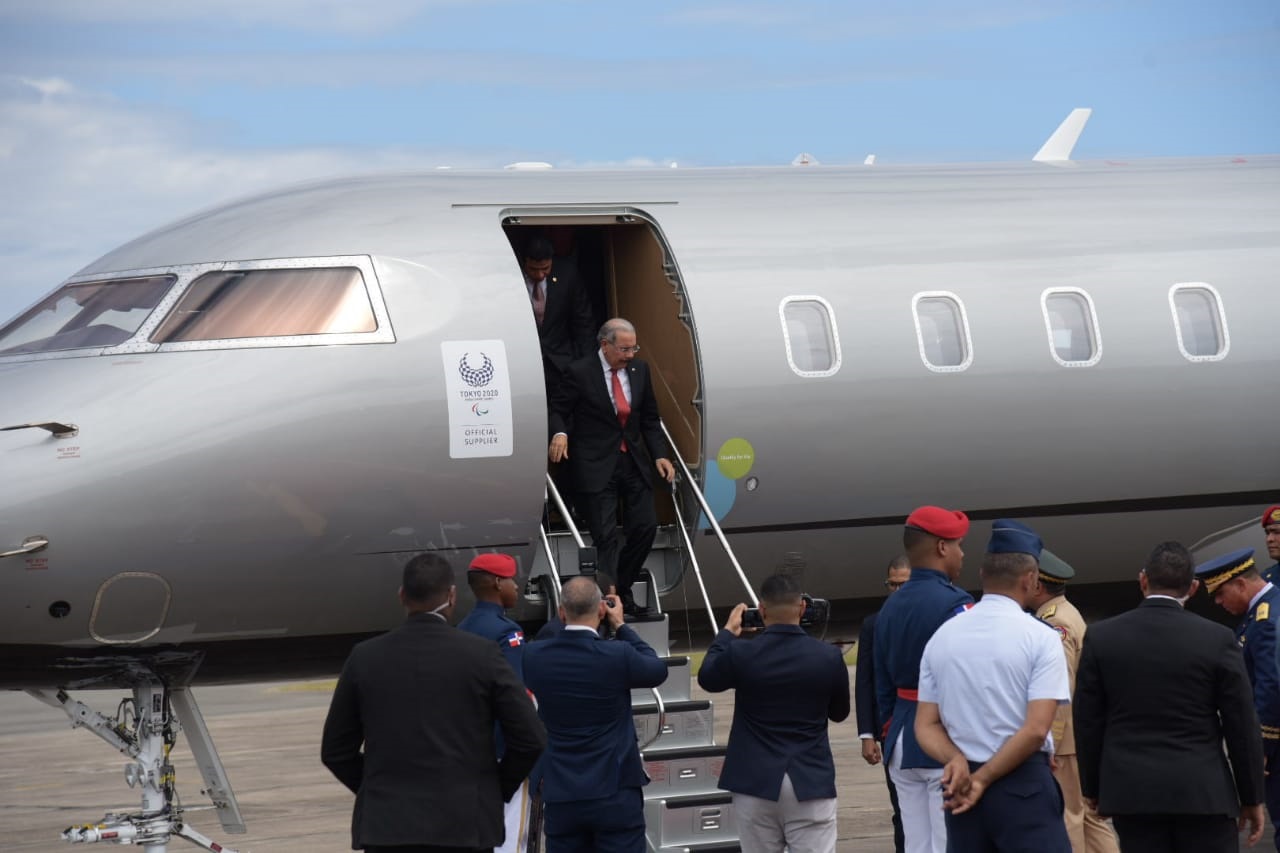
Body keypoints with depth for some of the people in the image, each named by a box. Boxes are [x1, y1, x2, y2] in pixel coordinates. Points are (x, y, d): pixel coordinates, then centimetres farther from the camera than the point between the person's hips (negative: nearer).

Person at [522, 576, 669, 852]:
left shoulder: (534, 656, -5)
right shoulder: (617, 655, -13)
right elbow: (657, 669, 6)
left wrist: (566, 621, 16)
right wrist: (621, 625, 14)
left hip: (560, 797, 3)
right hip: (615, 794, -3)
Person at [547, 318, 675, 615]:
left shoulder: (640, 370, 6)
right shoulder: (580, 373, -10)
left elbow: (649, 419, 13)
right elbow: (558, 410, -3)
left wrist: (659, 455, 3)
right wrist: (560, 433, -24)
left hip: (634, 462, 5)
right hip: (596, 465, -5)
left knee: (646, 526, 3)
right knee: (605, 537, -7)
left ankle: (622, 588, 21)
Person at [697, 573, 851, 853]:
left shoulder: (740, 654, -9)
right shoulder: (828, 657, -7)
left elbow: (707, 678, 15)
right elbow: (839, 712, 11)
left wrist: (727, 633, 26)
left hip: (756, 782, 1)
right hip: (811, 783, -1)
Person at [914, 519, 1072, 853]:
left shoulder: (942, 637, 7)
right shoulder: (1040, 637, -8)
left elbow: (926, 725, 4)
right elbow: (1036, 729, -15)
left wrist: (957, 762, -10)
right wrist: (983, 779, -10)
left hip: (959, 787, 5)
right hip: (1023, 785, -5)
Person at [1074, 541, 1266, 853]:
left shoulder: (1101, 637, 0)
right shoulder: (1217, 639, -5)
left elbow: (1087, 722, 4)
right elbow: (1242, 726, -1)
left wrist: (1092, 788, 15)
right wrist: (1252, 797, 8)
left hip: (1130, 791, 2)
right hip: (1202, 792, -2)